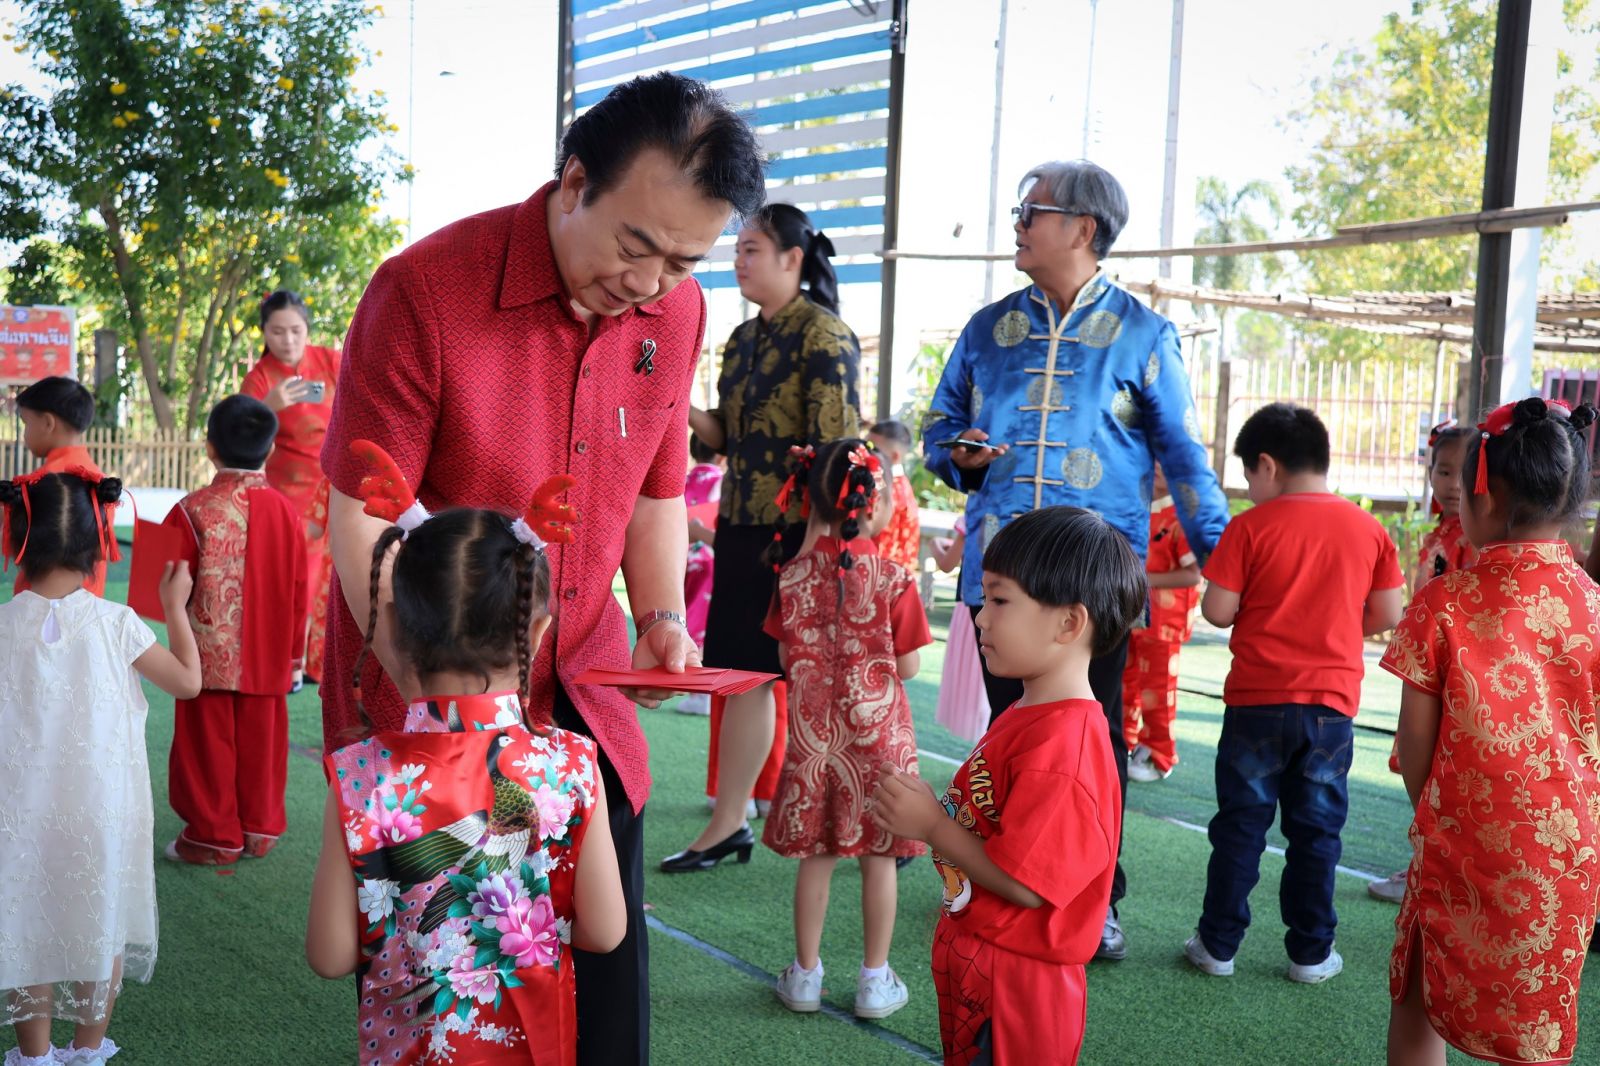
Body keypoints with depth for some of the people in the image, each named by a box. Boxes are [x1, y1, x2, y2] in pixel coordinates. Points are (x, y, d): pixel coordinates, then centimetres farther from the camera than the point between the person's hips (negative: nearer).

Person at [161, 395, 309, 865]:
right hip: (268, 659, 4)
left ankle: (214, 835, 14)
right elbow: (298, 591, 3)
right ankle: (261, 828, 22)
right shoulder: (285, 510, -2)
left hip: (209, 655, -3)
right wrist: (294, 651, 13)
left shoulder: (194, 510, -14)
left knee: (209, 743, 7)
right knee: (261, 741, 13)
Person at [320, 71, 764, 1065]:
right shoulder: (425, 291, -18)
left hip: (583, 687, 4)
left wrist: (662, 618, -3)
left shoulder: (677, 310, -2)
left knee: (609, 947, 8)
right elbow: (362, 527, -17)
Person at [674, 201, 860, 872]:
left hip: (802, 532, -8)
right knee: (742, 672, 11)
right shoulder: (743, 339, 13)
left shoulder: (824, 335, -12)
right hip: (742, 527, 8)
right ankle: (727, 824, 19)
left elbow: (834, 449, -17)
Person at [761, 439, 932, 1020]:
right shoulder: (893, 578, -12)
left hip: (812, 733, 2)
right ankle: (875, 980, 17)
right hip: (879, 733, -2)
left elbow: (786, 659, 3)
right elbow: (908, 666, -7)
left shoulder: (793, 575, -5)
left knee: (815, 857, 12)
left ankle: (805, 974, 22)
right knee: (878, 858, 8)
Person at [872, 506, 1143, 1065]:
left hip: (1012, 988, -10)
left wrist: (932, 825, -18)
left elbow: (1025, 882, -27)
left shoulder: (1062, 745, -26)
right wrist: (923, 805, -1)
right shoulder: (1023, 717, 7)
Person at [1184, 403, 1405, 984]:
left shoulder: (1251, 527, -8)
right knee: (1316, 831, 12)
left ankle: (1218, 944, 15)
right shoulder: (1367, 529, 0)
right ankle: (1311, 952, 18)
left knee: (1240, 825, 8)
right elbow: (1388, 614, 3)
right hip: (1331, 702, 2)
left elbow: (1217, 610, -10)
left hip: (1257, 700, -2)